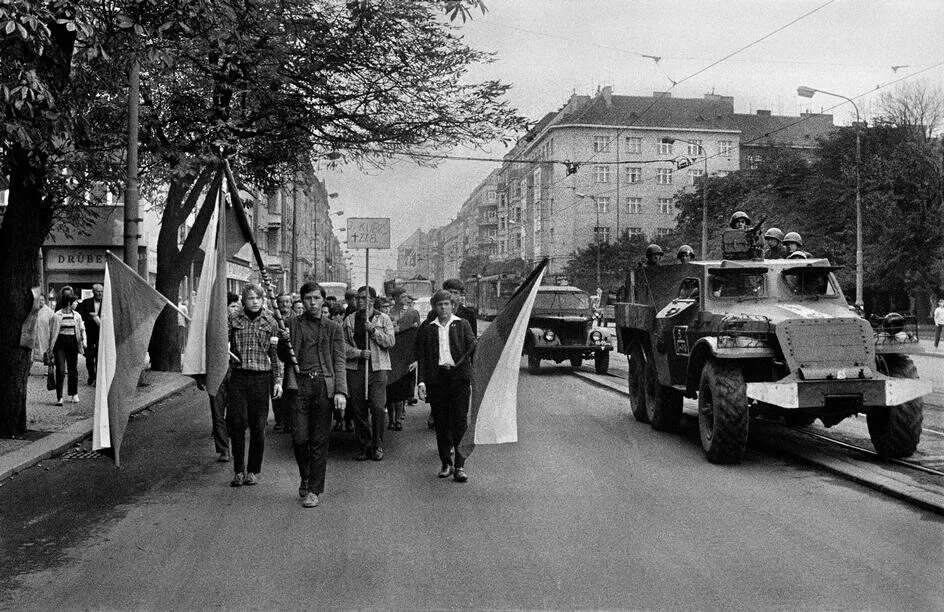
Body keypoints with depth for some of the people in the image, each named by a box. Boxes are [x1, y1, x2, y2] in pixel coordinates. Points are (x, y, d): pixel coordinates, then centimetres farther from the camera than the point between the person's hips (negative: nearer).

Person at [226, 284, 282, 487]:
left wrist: (278, 380, 5)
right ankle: (238, 470, 3)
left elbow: (276, 354, 9)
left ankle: (253, 471, 15)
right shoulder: (233, 320, 6)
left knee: (258, 427, 2)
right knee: (236, 422, -10)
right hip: (238, 377, 0)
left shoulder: (270, 322, 7)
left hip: (261, 378, 0)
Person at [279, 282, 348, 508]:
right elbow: (284, 358, 15)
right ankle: (305, 477, 24)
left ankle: (314, 490, 9)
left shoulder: (333, 328, 10)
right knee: (299, 438, -3)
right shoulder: (292, 324, 11)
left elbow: (339, 362, 5)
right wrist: (283, 343, -7)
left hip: (324, 386, 0)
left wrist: (341, 391, -6)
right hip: (299, 385, 0)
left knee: (319, 441, 1)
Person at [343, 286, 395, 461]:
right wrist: (359, 352, -11)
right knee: (358, 409, 3)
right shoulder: (349, 320, 11)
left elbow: (390, 341, -3)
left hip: (378, 368, -2)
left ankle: (378, 446, 3)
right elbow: (343, 344, 5)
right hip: (355, 368, 2)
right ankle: (364, 446, 14)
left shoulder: (383, 319, 7)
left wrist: (373, 330, -14)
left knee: (377, 408, -10)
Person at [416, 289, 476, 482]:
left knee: (460, 422, -7)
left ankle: (460, 466, -3)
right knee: (441, 424, 5)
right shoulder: (428, 330, 12)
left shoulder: (462, 325, 10)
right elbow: (421, 357, 9)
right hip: (436, 379, 2)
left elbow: (473, 346, 0)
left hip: (459, 378, -2)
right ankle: (446, 464, 15)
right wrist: (421, 381, -2)